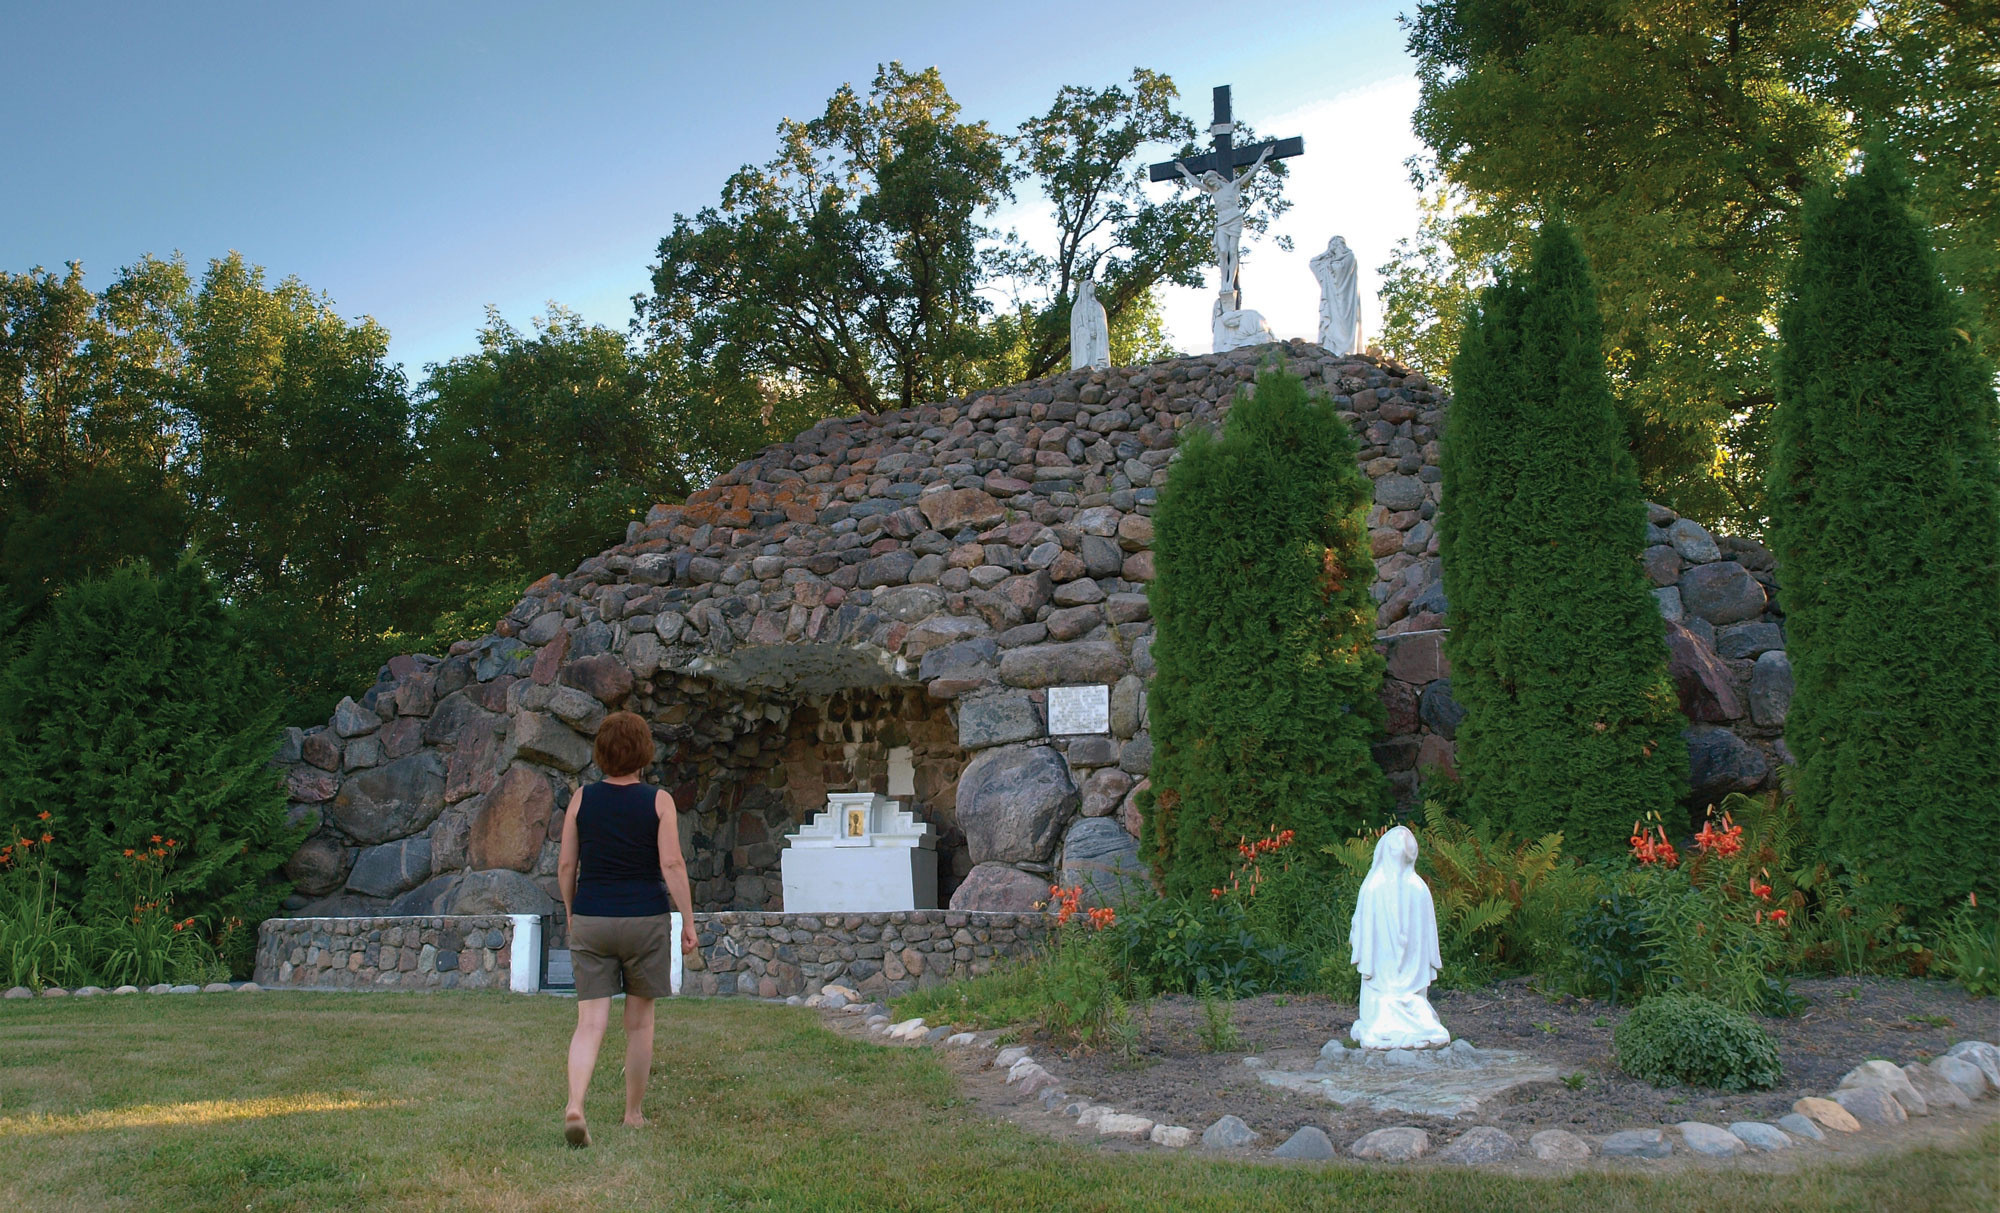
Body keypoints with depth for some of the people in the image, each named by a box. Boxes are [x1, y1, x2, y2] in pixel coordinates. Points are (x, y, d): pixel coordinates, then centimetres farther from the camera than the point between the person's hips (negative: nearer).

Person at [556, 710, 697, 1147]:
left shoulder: (582, 799, 1)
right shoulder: (658, 801, -5)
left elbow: (566, 864, 4)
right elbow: (672, 864, -11)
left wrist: (571, 913, 19)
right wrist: (688, 921, -5)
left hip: (590, 919, 2)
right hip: (645, 919, -1)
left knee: (590, 1021, 2)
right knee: (639, 1021, 12)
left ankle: (574, 1105, -18)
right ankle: (633, 1114, 21)